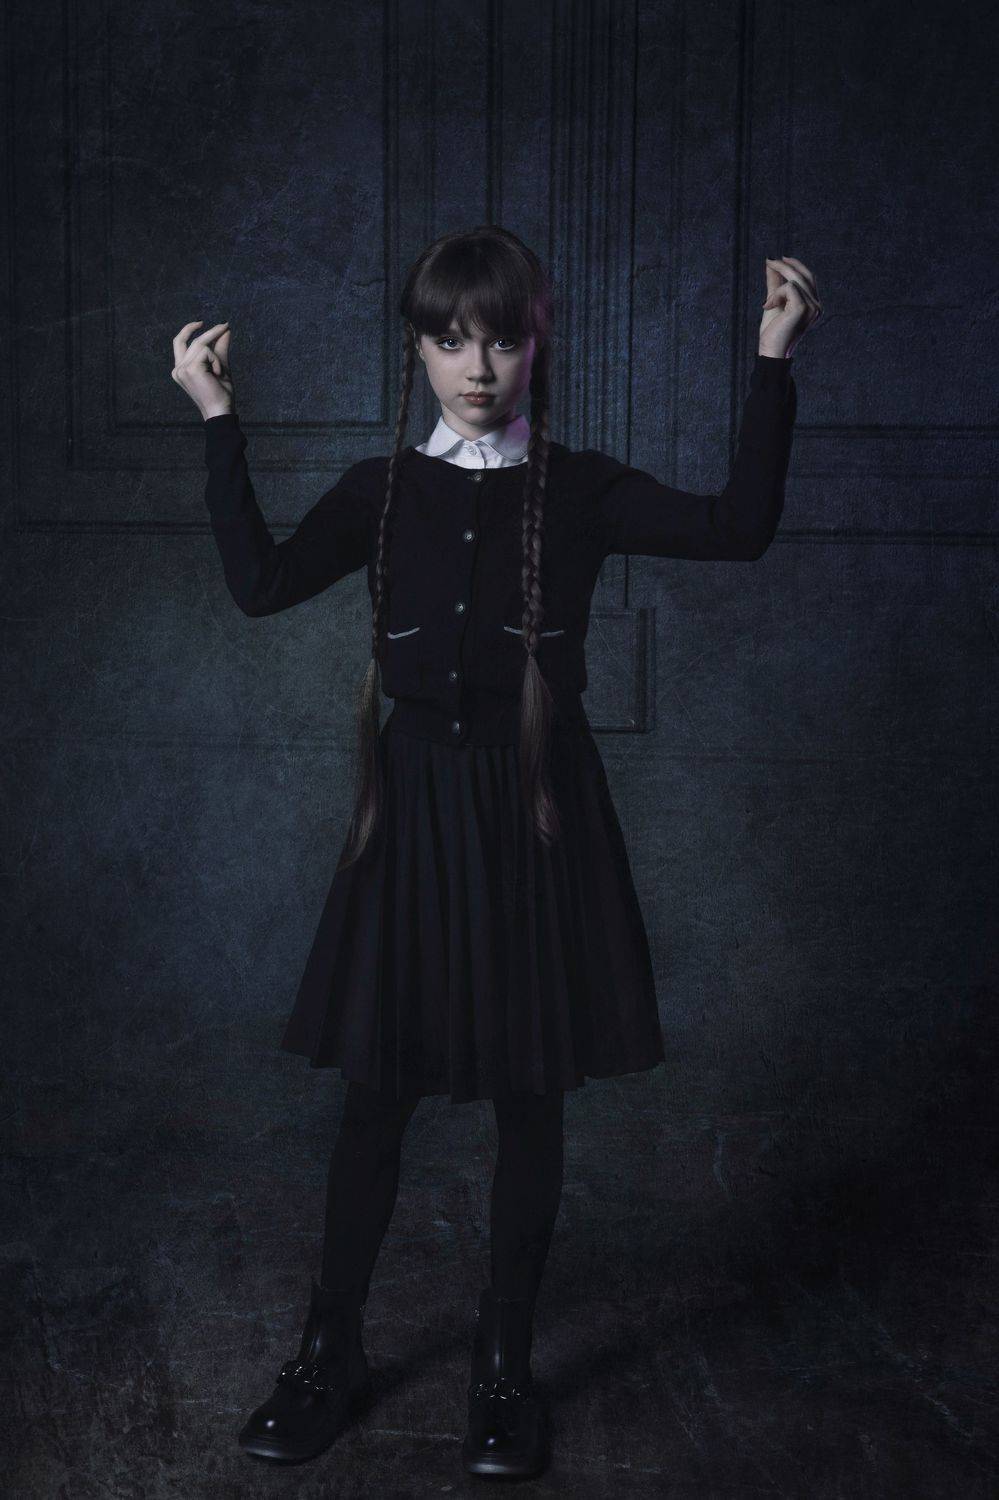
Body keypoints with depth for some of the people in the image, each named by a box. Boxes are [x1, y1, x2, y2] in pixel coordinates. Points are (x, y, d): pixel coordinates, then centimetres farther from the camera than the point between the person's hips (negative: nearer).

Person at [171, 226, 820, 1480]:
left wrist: (772, 361, -15)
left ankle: (504, 1366, 23)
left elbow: (739, 527, -11)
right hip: (415, 808, 1)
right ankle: (330, 1355, 23)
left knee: (532, 1096, 7)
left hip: (537, 810, -1)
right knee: (376, 1091, 6)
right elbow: (262, 582, -9)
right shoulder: (381, 492, 5)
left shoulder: (580, 491, 1)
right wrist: (219, 422, -11)